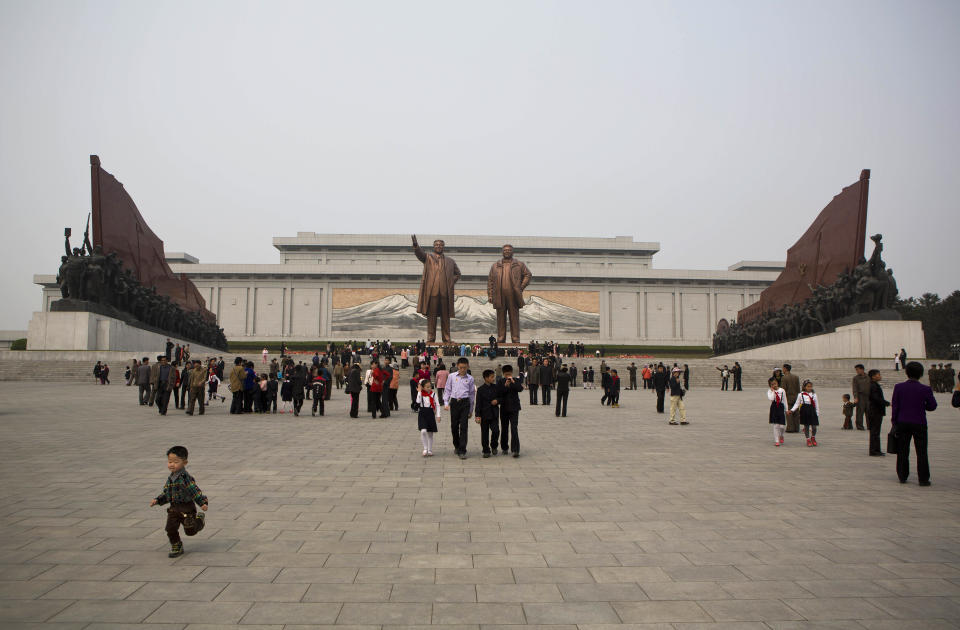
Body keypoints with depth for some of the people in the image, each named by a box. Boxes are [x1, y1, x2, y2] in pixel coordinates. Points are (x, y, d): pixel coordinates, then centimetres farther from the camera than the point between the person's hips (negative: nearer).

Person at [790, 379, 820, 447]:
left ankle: (813, 437, 26)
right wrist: (792, 410, -5)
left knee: (814, 426, -2)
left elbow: (816, 404, 10)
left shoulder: (814, 394, 4)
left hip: (812, 411, 1)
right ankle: (808, 439, 21)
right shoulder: (801, 395, 0)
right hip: (804, 411, -1)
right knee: (806, 426, 6)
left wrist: (817, 413, 9)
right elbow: (797, 404, 5)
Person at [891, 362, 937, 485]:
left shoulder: (898, 387, -6)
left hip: (902, 423, 1)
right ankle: (923, 479, 8)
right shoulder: (926, 389, -10)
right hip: (919, 424, -1)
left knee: (902, 451, 10)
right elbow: (932, 406, -1)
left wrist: (894, 422, 3)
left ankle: (902, 476, 15)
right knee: (921, 452, 7)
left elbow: (894, 406, -4)